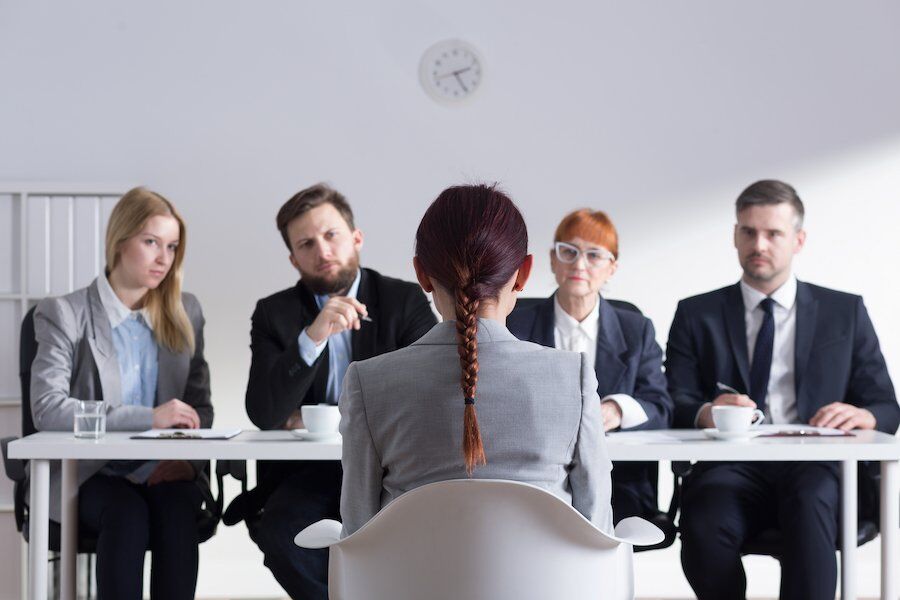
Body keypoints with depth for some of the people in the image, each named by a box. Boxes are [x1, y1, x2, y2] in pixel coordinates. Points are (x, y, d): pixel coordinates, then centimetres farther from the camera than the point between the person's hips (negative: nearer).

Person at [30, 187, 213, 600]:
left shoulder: (185, 313, 14)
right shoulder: (63, 315, 0)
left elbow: (200, 406, 16)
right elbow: (47, 410, -14)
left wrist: (188, 458, -8)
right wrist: (149, 417, -21)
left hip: (162, 473, 3)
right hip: (86, 475, -3)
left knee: (175, 508, -31)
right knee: (126, 511, -35)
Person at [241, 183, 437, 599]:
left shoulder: (406, 301, 3)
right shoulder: (274, 314, 5)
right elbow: (264, 415, -8)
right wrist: (312, 337, -24)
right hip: (308, 470, 1)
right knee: (278, 530, -30)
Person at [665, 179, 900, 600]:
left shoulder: (845, 312, 17)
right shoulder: (697, 315, 17)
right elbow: (674, 403, 7)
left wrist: (864, 416, -12)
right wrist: (705, 414, -18)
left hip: (815, 470, 0)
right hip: (733, 469, 1)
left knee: (809, 502, -37)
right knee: (704, 523, -34)